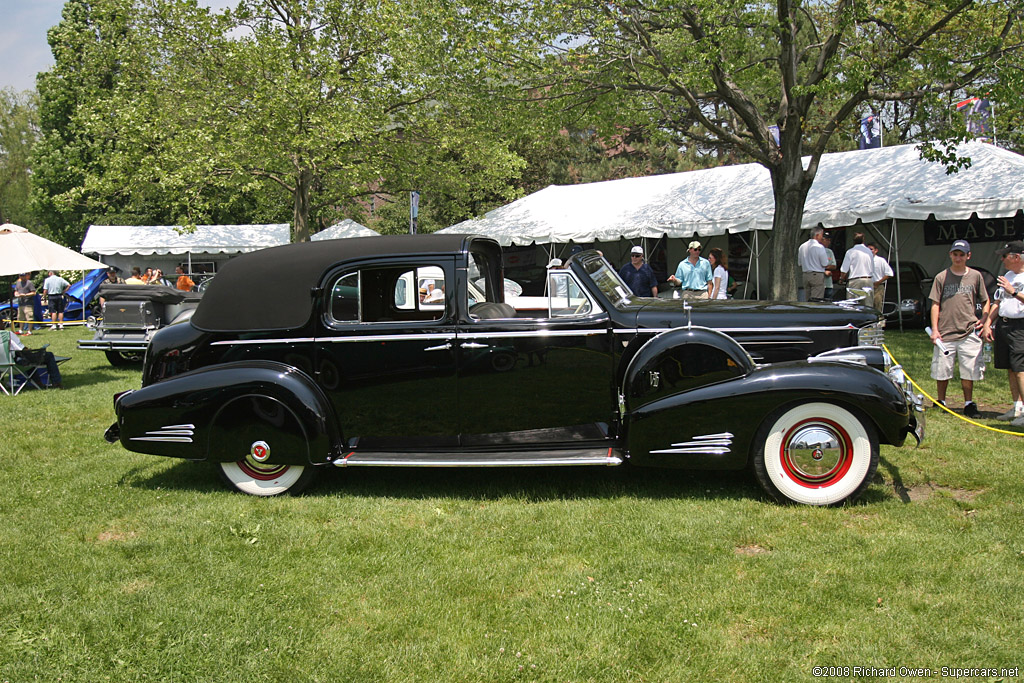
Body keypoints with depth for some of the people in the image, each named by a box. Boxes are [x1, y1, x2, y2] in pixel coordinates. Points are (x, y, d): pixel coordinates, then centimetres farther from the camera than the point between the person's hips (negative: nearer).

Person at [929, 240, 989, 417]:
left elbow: (985, 301, 15)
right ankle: (940, 402, 19)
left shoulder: (975, 276, 7)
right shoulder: (941, 277, 4)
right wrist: (934, 329, -5)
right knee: (942, 371, 5)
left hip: (969, 334, 1)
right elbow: (935, 304, 2)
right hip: (945, 334, -1)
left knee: (969, 370, 2)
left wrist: (984, 320, 0)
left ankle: (968, 403, 14)